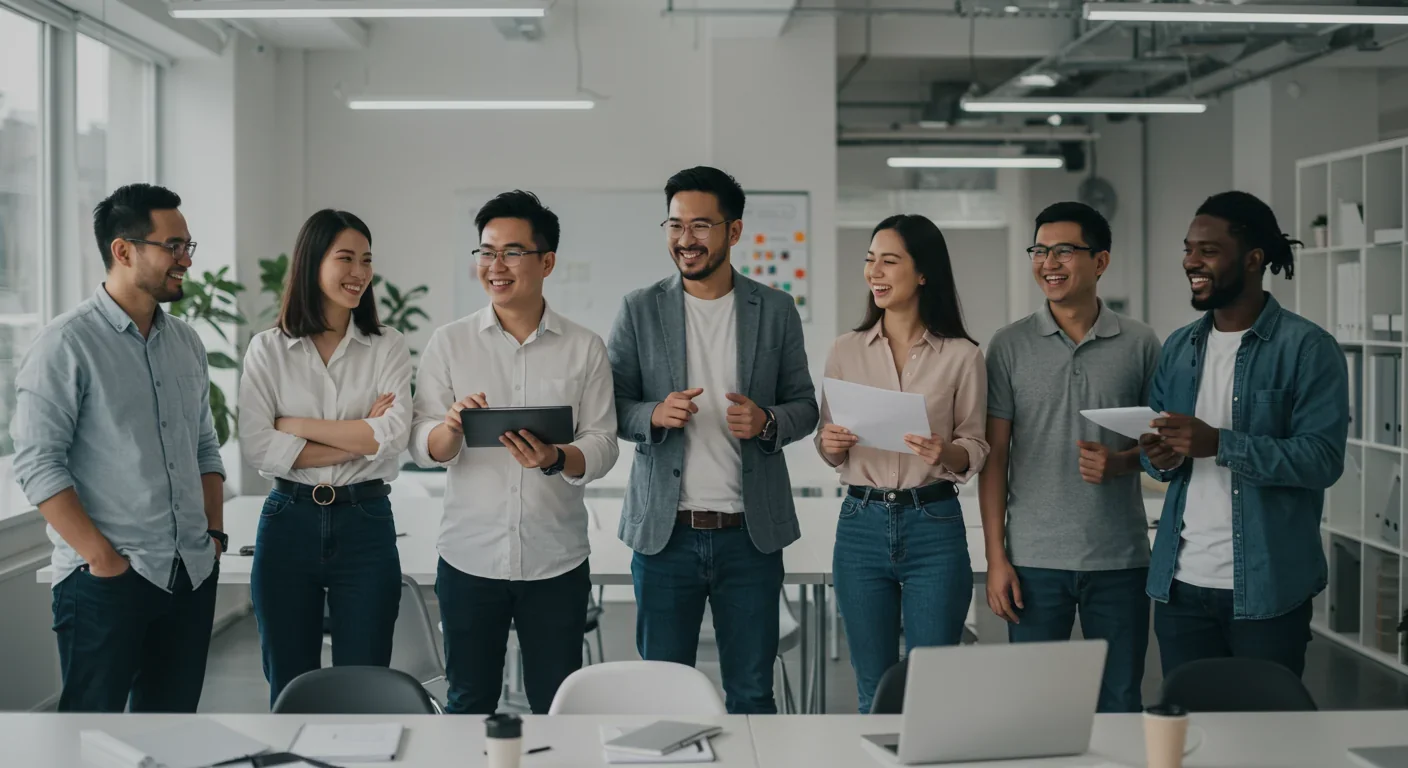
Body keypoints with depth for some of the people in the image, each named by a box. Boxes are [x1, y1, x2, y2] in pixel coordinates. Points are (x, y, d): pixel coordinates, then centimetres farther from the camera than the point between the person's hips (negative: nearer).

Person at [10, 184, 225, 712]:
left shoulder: (186, 344, 13)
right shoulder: (68, 344, -8)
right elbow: (37, 464, -13)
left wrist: (215, 533, 8)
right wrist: (102, 557, -16)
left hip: (194, 575, 6)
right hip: (106, 583, -6)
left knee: (172, 715, 12)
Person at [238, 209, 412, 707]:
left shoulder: (387, 348, 2)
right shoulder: (268, 351, 2)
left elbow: (393, 437, -12)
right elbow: (257, 449, -10)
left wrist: (297, 426, -11)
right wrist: (358, 440, -12)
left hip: (364, 524, 0)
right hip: (289, 523, 0)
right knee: (289, 691, 11)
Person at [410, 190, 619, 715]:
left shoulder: (584, 348, 1)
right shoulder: (449, 344, 2)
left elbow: (603, 444, -2)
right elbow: (422, 448, 0)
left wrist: (556, 460, -24)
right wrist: (452, 426, -24)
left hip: (556, 561, 0)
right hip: (470, 558, 1)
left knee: (558, 704, 8)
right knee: (470, 702, 11)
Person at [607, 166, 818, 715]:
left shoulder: (775, 310, 5)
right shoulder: (639, 310, 4)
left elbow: (805, 406, 9)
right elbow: (612, 407, 5)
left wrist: (766, 421, -13)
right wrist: (655, 415, -17)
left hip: (750, 534, 0)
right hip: (664, 532, 0)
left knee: (752, 692, 8)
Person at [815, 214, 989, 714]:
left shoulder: (961, 356, -1)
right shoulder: (845, 352, 6)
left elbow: (975, 450, 1)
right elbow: (829, 449, 12)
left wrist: (945, 453, -20)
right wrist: (831, 445, -11)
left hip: (934, 526, -2)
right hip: (861, 524, 2)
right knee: (873, 691, 10)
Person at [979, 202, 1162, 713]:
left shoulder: (1140, 345, 3)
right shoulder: (1010, 346, 2)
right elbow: (994, 457, 3)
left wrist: (1119, 461, -12)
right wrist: (996, 558, -3)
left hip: (1119, 558, 1)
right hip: (1034, 560, 0)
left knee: (1121, 704, 8)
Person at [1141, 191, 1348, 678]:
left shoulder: (1307, 347, -8)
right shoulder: (1179, 347, 11)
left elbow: (1323, 458, -16)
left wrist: (1219, 444, -26)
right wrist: (1161, 458, -8)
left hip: (1267, 588, -5)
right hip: (1181, 584, 5)